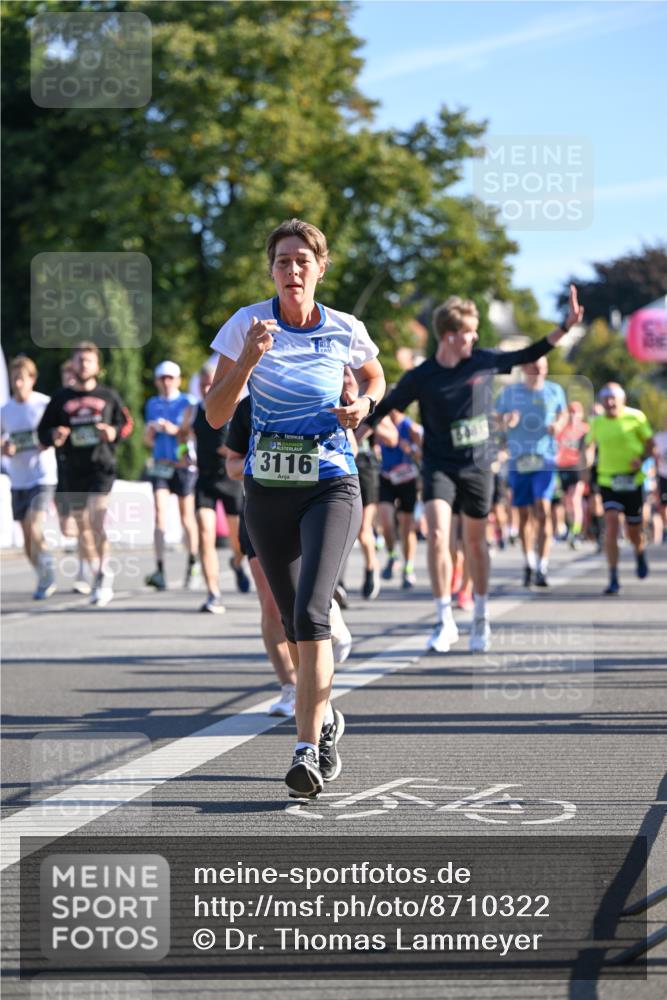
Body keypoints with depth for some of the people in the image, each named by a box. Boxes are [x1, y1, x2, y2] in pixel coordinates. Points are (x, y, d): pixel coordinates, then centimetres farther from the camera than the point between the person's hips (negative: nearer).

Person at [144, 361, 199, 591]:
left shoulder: (187, 403, 0)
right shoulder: (152, 404, 14)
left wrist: (175, 430, -19)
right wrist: (150, 431, -2)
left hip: (184, 465, -3)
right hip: (161, 466, 3)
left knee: (187, 517, 5)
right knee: (160, 514, -11)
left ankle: (192, 565, 24)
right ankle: (160, 570, -20)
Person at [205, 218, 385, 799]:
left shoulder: (346, 332, -3)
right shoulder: (249, 324, -4)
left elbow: (375, 378, 20)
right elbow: (216, 416, -6)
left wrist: (363, 407, -2)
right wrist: (247, 360, -20)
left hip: (331, 487, -2)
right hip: (268, 489, 2)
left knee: (309, 613, -20)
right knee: (293, 621, 12)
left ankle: (308, 751, -20)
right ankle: (326, 718, 37)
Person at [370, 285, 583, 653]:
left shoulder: (485, 361, -2)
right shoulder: (420, 378, -9)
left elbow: (530, 355, 10)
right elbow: (383, 409, 2)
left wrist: (566, 326, 6)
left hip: (477, 466, 2)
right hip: (439, 467, -2)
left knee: (475, 541, 10)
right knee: (437, 534, -19)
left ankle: (480, 618, 28)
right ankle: (445, 620, -10)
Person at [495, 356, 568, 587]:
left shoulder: (555, 391, 6)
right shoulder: (510, 392, 5)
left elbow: (563, 414, 20)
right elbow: (498, 419, 11)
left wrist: (558, 425, -2)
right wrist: (507, 421, -12)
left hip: (545, 458, -1)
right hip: (518, 460, 1)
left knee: (543, 509, -16)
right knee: (524, 513, 7)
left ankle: (542, 568, -17)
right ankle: (529, 562, 27)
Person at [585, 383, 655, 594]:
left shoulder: (635, 417, -3)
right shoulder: (596, 423, 3)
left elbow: (650, 444, 3)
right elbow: (589, 447, 18)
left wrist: (641, 459, -15)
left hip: (633, 480, -1)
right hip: (607, 480, 1)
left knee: (633, 531, 7)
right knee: (611, 523, -18)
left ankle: (640, 554, 46)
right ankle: (613, 579, -17)